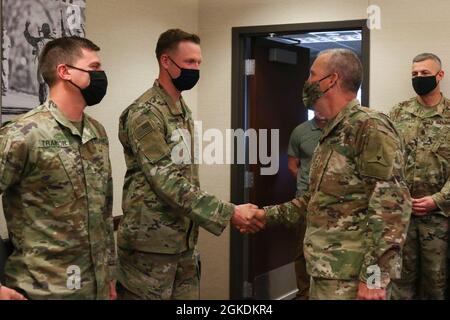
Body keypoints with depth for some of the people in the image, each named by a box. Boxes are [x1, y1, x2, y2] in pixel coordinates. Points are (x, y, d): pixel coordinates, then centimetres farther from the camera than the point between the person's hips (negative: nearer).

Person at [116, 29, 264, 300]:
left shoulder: (184, 110, 13)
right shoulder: (145, 114, -16)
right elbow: (167, 181, -23)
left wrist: (192, 234, 19)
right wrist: (228, 213, -25)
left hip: (185, 241, 8)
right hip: (150, 244, -8)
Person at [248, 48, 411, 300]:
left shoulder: (370, 127, -14)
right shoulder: (332, 134, 16)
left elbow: (392, 204, -21)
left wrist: (375, 275, -24)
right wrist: (268, 215, 18)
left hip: (353, 278, -9)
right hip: (325, 271, 9)